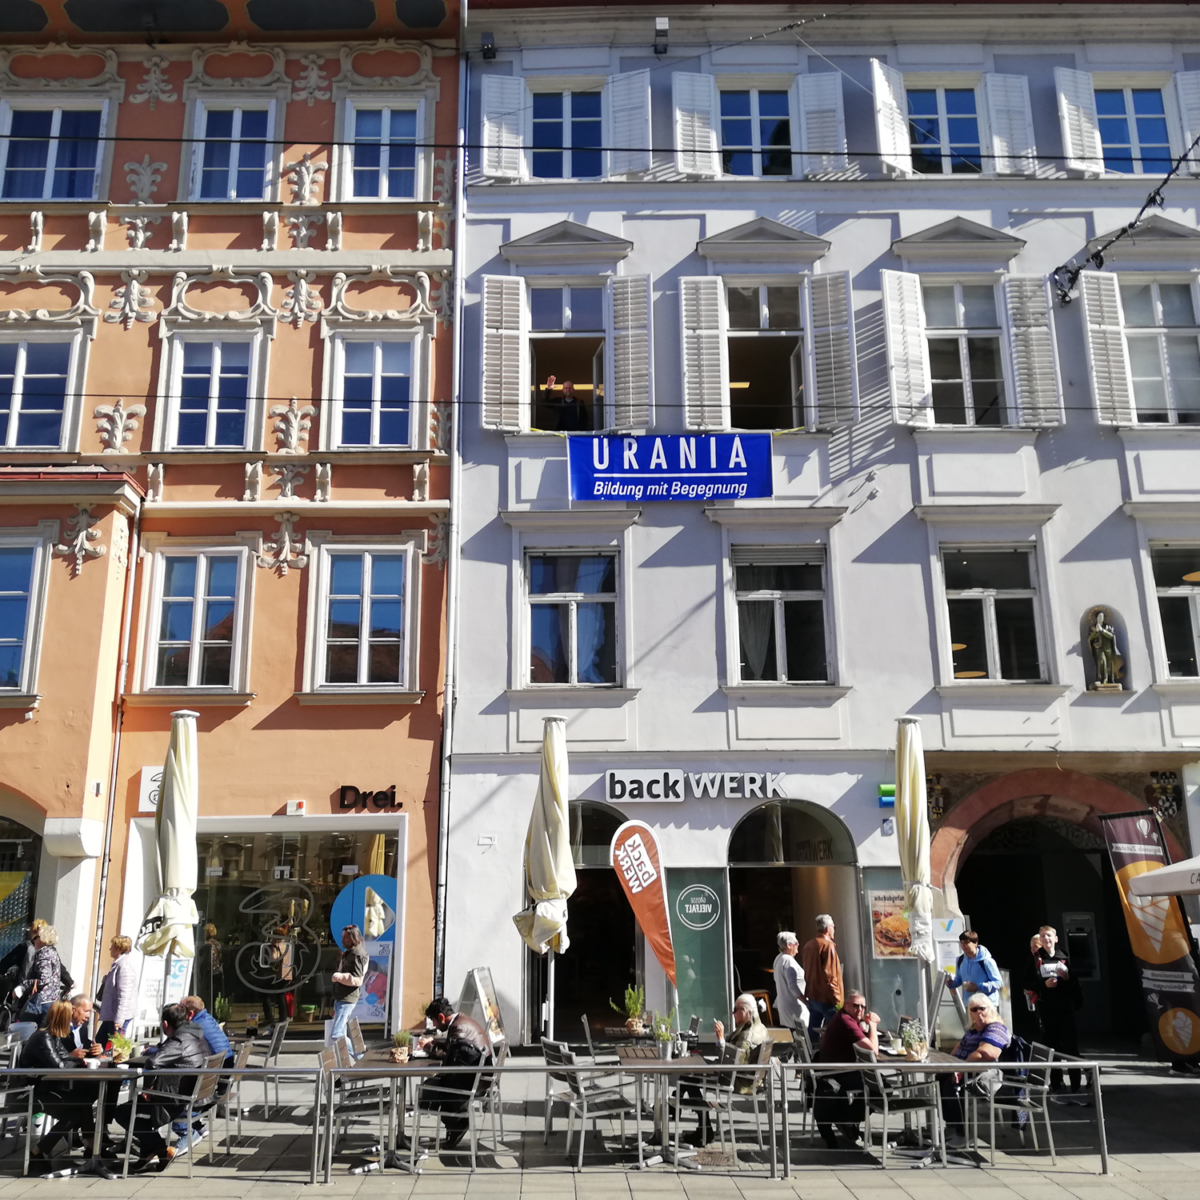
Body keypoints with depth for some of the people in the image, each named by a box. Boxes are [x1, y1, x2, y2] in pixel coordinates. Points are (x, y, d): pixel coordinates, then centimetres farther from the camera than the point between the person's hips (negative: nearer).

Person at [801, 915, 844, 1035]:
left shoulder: (808, 945, 9)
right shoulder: (828, 945, -15)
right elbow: (830, 976, -19)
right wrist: (836, 999, -15)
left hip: (812, 996, 8)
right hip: (826, 998, -8)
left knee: (812, 1032, 10)